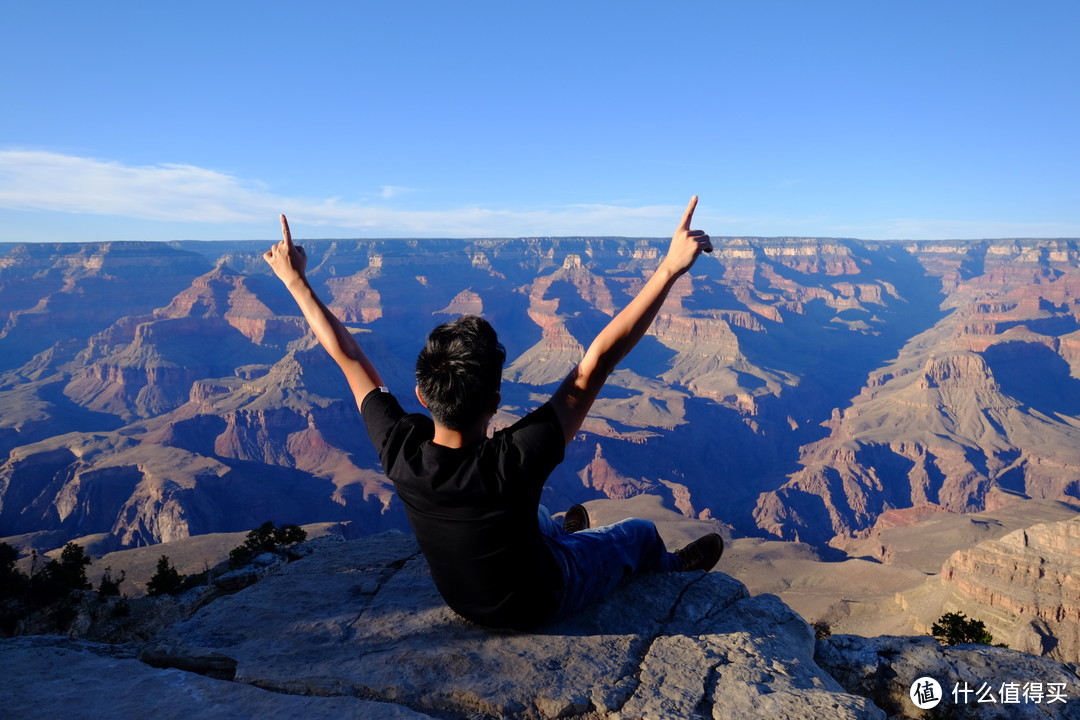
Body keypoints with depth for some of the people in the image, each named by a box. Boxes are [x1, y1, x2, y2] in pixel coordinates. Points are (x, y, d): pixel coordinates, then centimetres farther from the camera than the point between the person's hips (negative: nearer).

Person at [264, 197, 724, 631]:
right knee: (639, 533, 23)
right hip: (538, 604, -3)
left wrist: (294, 279, -6)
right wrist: (669, 268, -42)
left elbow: (347, 356, -18)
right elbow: (597, 362, -44)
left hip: (463, 602, 4)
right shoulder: (515, 461, -43)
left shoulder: (398, 450, -31)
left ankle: (565, 534, 64)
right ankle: (673, 568, 57)